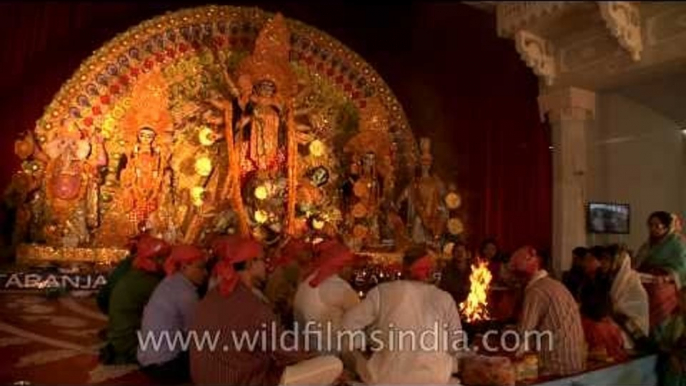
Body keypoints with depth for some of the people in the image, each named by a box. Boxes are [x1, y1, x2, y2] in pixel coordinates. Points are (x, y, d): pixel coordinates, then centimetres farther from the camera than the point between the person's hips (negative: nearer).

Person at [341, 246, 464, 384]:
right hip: (434, 378, 2)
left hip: (386, 377, -1)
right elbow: (455, 346, 3)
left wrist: (365, 344, 12)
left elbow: (347, 326, -5)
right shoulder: (445, 298, 1)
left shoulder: (382, 291, -4)